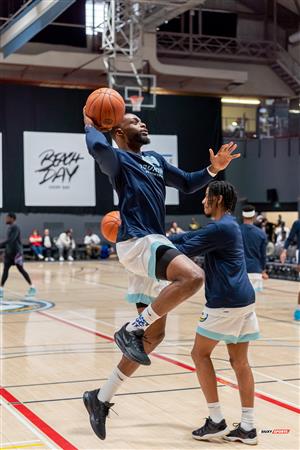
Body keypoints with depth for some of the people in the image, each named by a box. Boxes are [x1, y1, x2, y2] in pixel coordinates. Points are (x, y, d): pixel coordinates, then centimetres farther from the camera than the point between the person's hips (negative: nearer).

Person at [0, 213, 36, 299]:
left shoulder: (15, 228, -16)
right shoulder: (10, 228, 13)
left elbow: (11, 239, -27)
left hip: (16, 252, -8)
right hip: (9, 252, 8)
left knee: (21, 270, 0)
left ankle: (32, 287, 11)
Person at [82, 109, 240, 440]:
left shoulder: (156, 160, 23)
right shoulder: (117, 159, -3)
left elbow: (187, 184, 31)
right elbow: (98, 147, -26)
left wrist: (214, 169, 15)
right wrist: (90, 126, -6)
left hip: (152, 244, 9)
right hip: (137, 242, -9)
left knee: (154, 334, 7)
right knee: (192, 276, -33)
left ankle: (101, 398, 15)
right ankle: (132, 330, -18)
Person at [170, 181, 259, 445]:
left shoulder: (221, 228, -13)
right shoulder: (226, 226, 17)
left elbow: (184, 251, -12)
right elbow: (190, 237, 22)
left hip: (226, 303, -9)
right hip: (243, 300, 9)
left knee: (200, 354, 3)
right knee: (239, 361, 9)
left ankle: (216, 421, 4)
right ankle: (248, 428, 10)